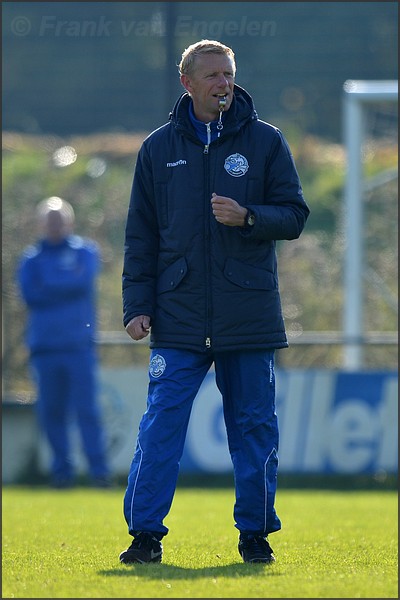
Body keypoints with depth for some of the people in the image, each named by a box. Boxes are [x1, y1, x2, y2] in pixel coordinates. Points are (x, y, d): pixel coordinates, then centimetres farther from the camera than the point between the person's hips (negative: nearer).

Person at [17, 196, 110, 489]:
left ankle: (99, 470, -10)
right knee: (51, 411, 2)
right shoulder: (31, 258, 13)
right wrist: (67, 286, -5)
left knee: (87, 408, -9)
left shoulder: (85, 251, 9)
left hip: (79, 345, -2)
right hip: (44, 345, 2)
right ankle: (62, 470, 10)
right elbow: (29, 294, -2)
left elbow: (83, 280, -10)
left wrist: (48, 286, -4)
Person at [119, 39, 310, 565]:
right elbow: (140, 235, 10)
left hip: (249, 317, 0)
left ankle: (255, 532, 14)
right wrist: (137, 303, 2)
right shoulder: (159, 148, 8)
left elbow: (294, 216, 3)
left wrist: (247, 217, -16)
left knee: (254, 426, 4)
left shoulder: (266, 142, 4)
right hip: (179, 317, 0)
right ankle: (145, 533, -3)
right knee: (162, 424, -6)